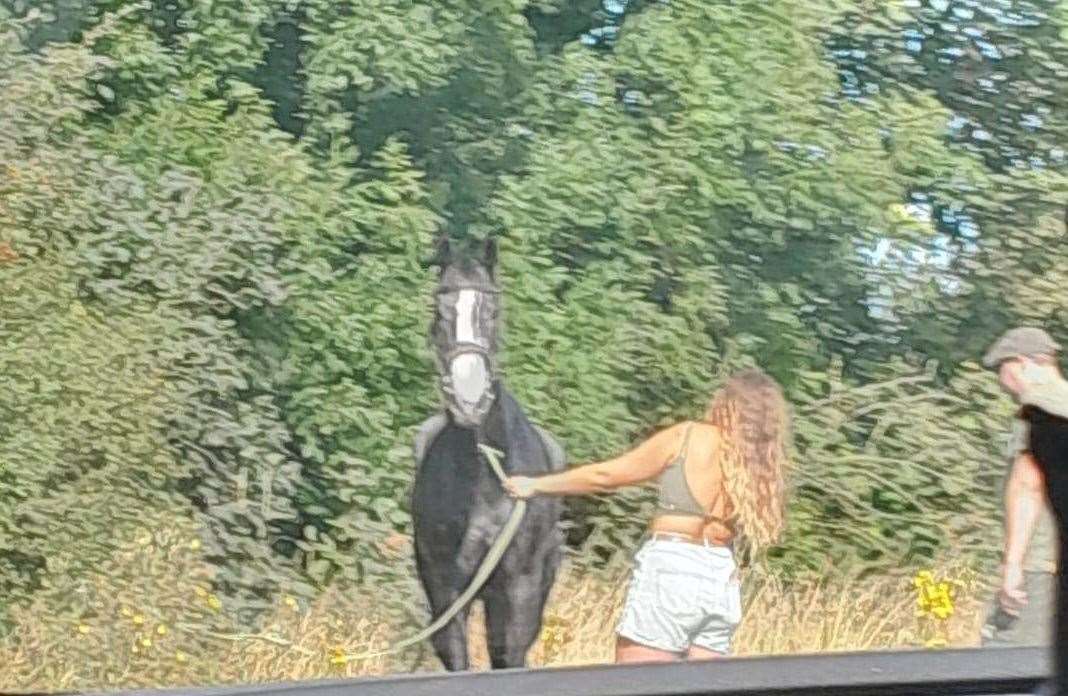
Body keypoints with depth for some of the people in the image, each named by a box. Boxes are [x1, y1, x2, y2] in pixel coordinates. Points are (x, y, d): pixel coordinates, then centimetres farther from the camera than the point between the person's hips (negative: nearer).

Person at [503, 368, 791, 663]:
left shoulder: (688, 437, -1)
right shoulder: (762, 464, 10)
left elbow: (606, 476, 5)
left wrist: (536, 485, 16)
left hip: (670, 570, -5)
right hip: (723, 580, 5)